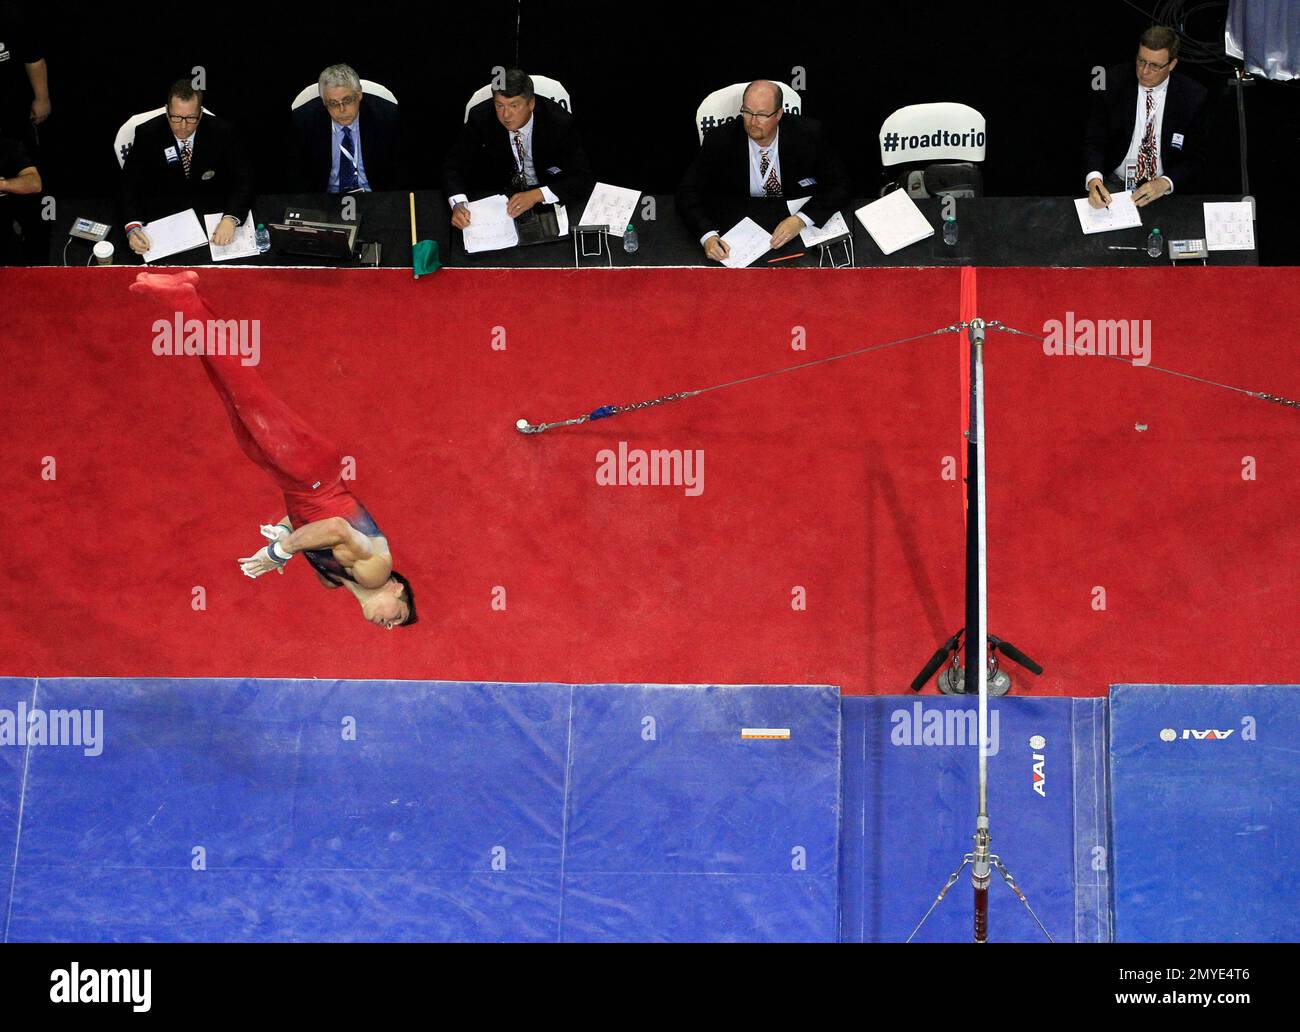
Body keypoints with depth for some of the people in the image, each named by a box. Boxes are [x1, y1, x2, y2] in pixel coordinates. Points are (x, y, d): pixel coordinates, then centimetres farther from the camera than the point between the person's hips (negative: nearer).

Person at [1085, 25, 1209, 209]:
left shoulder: (1193, 96, -6)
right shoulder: (1113, 82, -6)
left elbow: (1195, 158, -1)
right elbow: (1094, 141, -5)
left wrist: (1164, 183, -20)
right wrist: (1093, 178, -25)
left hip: (1167, 189, 0)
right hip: (1115, 183, 1)